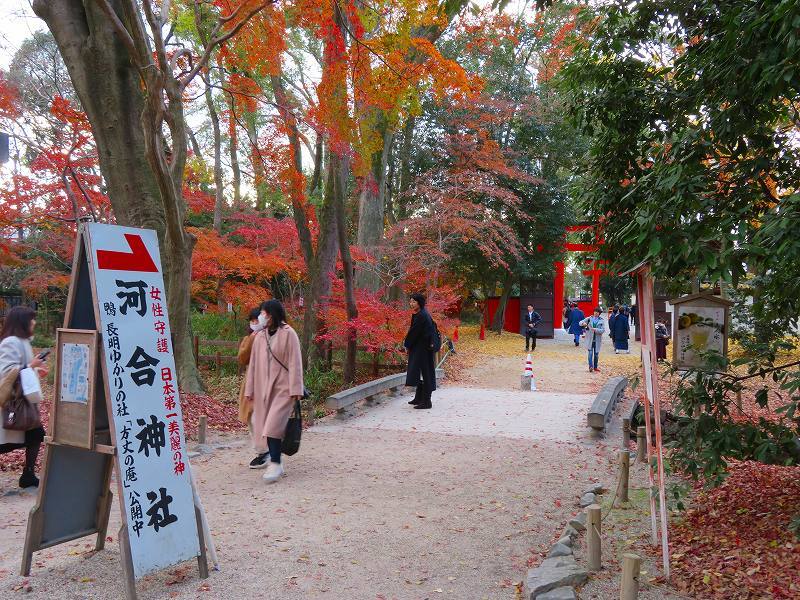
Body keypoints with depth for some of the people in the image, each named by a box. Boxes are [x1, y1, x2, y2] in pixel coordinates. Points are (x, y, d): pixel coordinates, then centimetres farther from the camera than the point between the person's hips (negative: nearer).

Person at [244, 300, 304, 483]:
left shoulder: (288, 334, -6)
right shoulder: (259, 337, 10)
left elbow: (294, 363, -9)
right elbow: (253, 364, 13)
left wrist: (295, 389, -14)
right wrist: (249, 390, 11)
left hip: (283, 388, -6)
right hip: (264, 388, 6)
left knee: (274, 425, -15)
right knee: (264, 425, 7)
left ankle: (275, 464, -9)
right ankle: (276, 462, 18)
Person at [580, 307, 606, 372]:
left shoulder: (601, 321, 3)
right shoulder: (589, 318, 4)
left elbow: (603, 330, -6)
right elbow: (580, 322, 2)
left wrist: (595, 329, -22)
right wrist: (583, 323, -21)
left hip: (597, 340, 1)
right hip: (590, 339, -1)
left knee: (596, 354, 7)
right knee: (590, 353, -11)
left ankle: (595, 367, 19)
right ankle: (590, 366, -16)